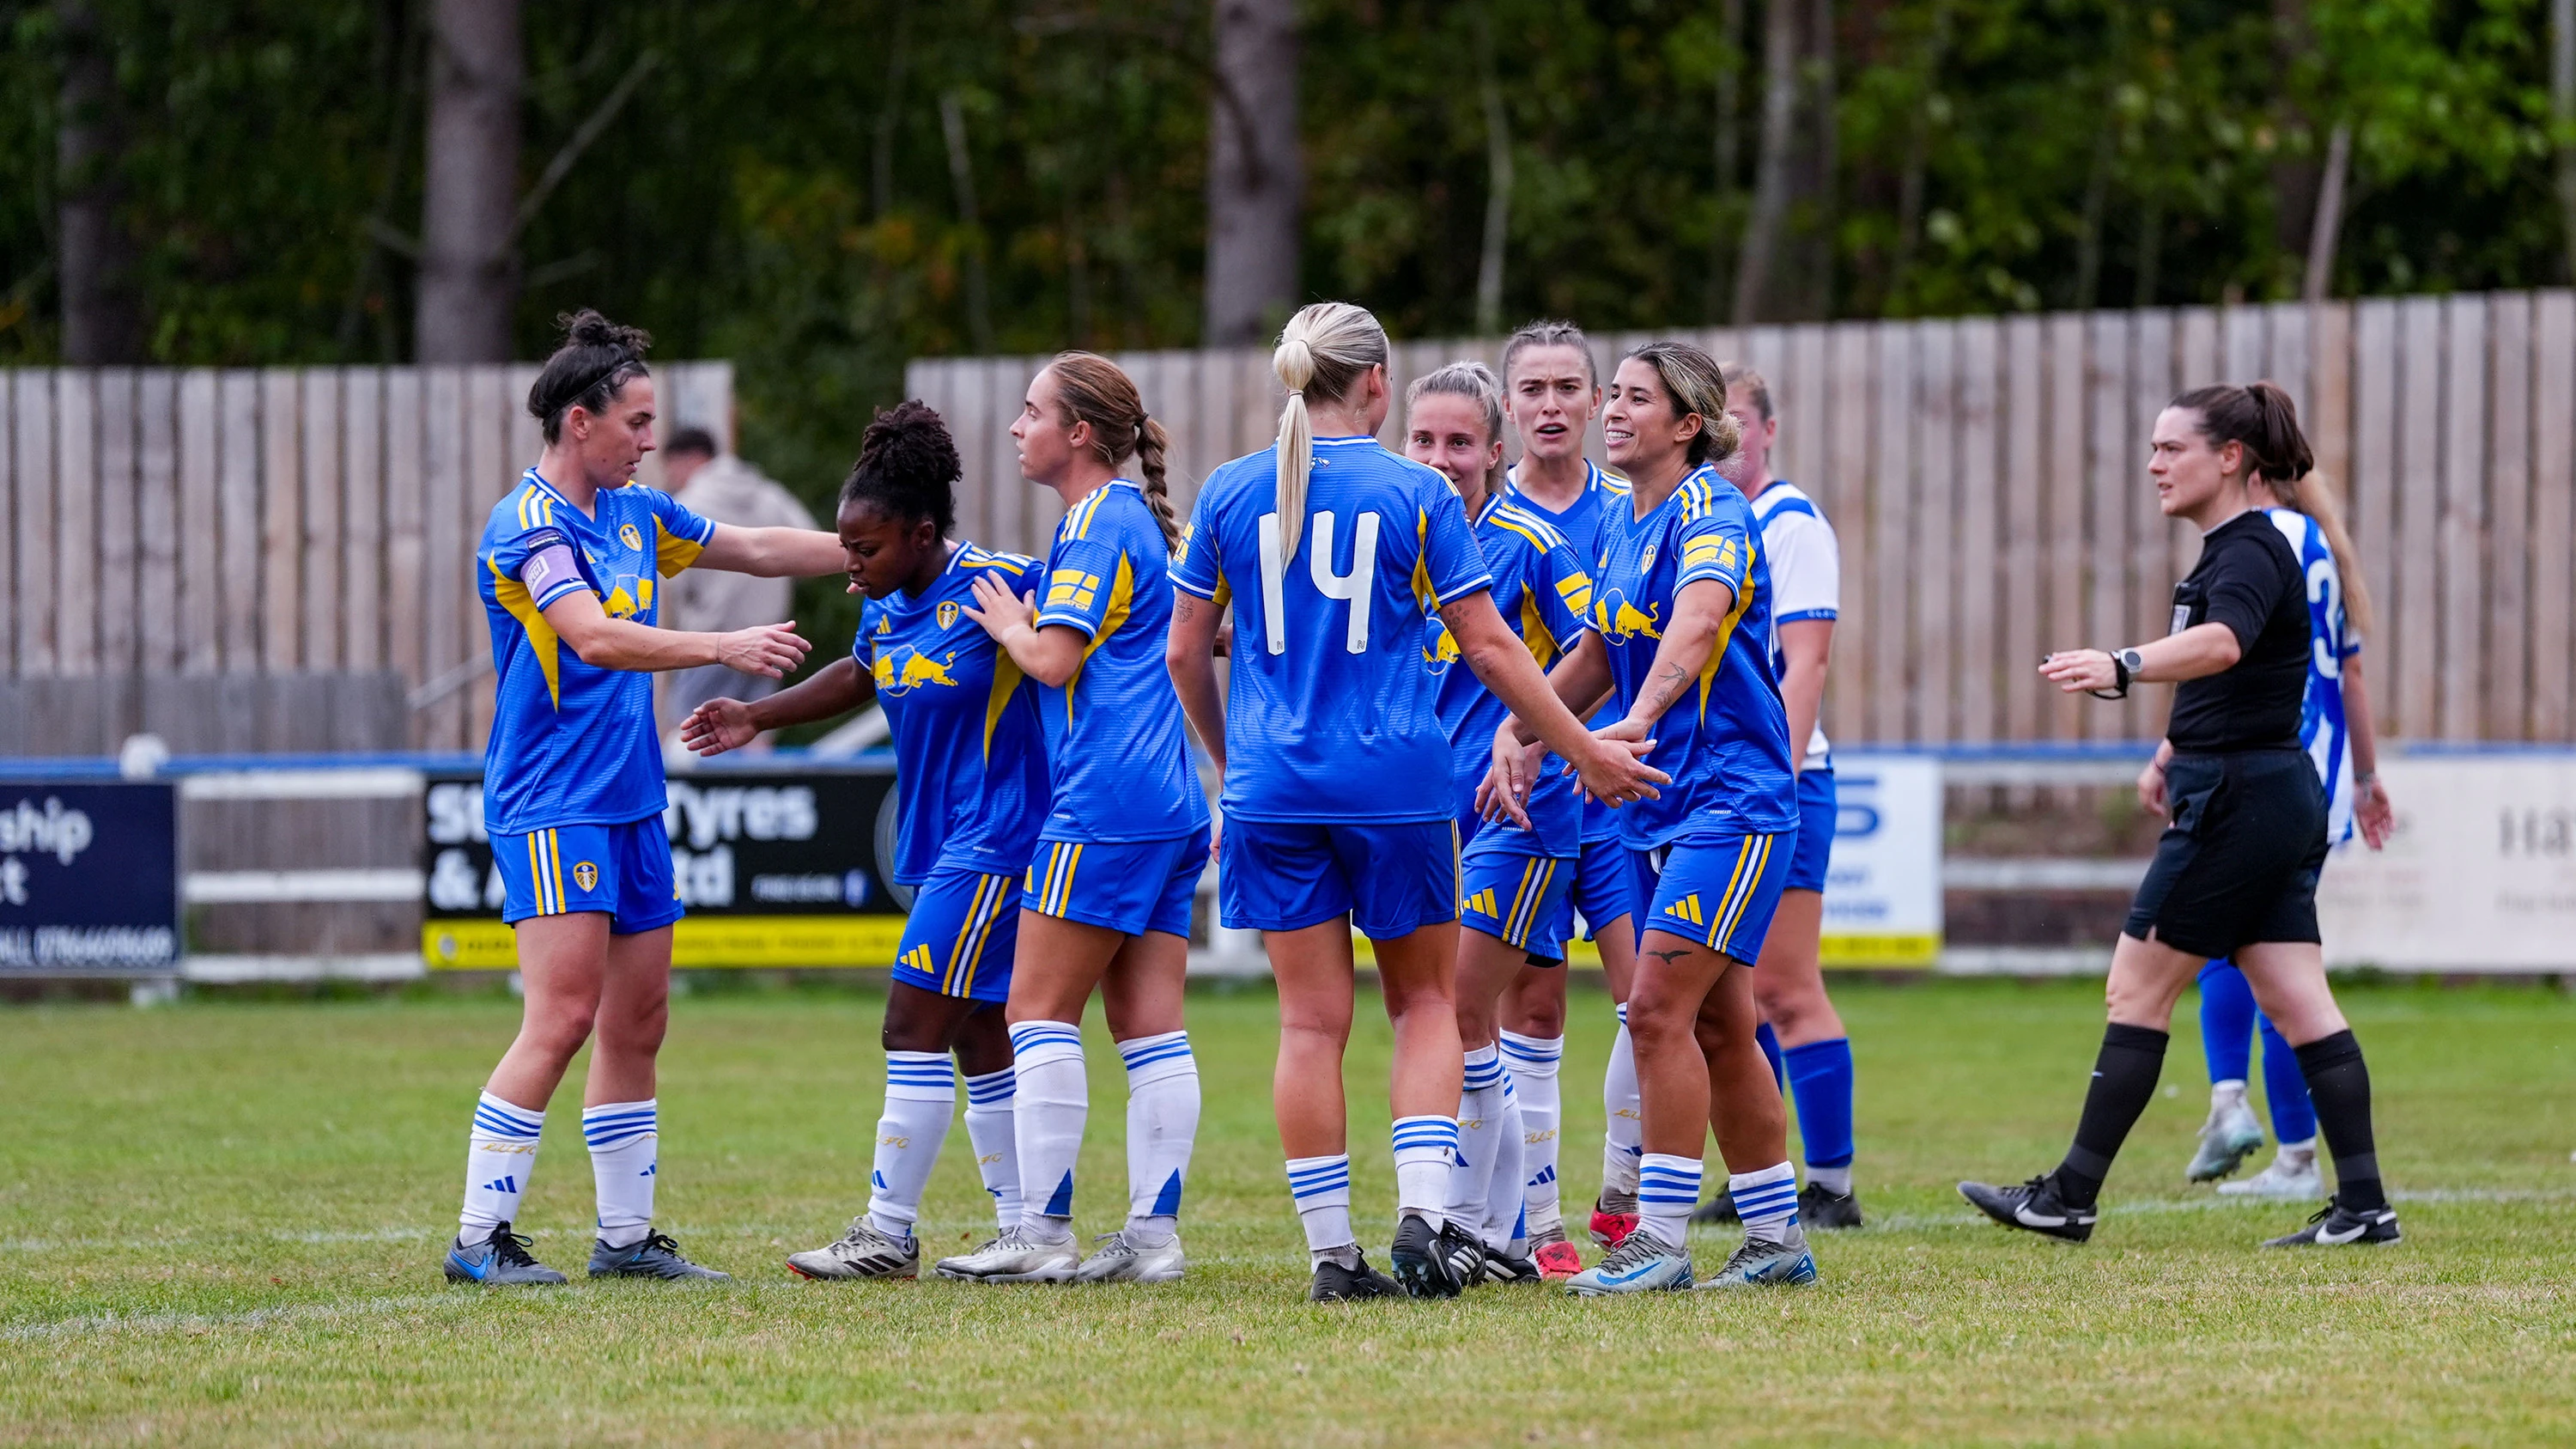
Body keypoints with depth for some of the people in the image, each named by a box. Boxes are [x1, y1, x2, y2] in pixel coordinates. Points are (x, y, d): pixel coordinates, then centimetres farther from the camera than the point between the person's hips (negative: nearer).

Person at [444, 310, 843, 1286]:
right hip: (552, 809, -9)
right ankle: (479, 1239, -10)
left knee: (638, 1022, 8)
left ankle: (625, 1236, 15)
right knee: (563, 1019, -14)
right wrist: (722, 648, -34)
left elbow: (759, 549, 23)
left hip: (630, 802, 9)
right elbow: (595, 637, -27)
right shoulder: (529, 526, -13)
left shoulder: (634, 513, 13)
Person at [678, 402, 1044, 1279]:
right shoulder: (887, 607, 7)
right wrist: (758, 717, 23)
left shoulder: (999, 585, -18)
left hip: (992, 842, -9)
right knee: (976, 1037, 11)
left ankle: (889, 1236, -5)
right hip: (940, 845, 9)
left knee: (914, 1028, -9)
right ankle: (1022, 1233, 16)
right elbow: (859, 678, 26)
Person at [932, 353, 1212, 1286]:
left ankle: (1042, 1235, -8)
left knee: (1039, 1011, -6)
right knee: (1149, 1025, 5)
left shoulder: (1098, 523, -9)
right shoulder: (1139, 518, 19)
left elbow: (1053, 659, -16)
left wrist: (1008, 624, 3)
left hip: (1103, 802, -10)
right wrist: (1026, 623, 19)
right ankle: (1153, 1234, 2)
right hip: (1169, 805, 10)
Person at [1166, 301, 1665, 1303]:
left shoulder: (1229, 494, 3)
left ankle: (1332, 1251, 2)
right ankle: (1423, 1210, -5)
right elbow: (1489, 649, -2)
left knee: (1311, 1019, 4)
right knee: (1426, 1001, 12)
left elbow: (1185, 654, 8)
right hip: (1396, 784, -2)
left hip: (1272, 786, 2)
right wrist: (1584, 752, 7)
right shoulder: (1417, 496, -3)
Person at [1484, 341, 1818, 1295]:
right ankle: (1778, 1241, 18)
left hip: (1730, 799, -9)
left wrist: (1638, 723, -48)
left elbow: (1697, 624, -33)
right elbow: (1600, 654, 22)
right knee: (1718, 1027, 11)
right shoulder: (1620, 527, 12)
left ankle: (1660, 1242, -11)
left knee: (1659, 1009, -14)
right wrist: (1520, 731, 9)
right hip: (1658, 807, 9)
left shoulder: (1711, 515, -15)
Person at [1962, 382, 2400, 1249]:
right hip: (2276, 798, 10)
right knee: (2298, 1006, 6)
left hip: (2235, 802, -10)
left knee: (2138, 989, -3)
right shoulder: (2229, 550, 16)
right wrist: (2172, 758, 46)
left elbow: (2220, 643, -38)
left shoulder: (2251, 553, -15)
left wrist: (2122, 668, -54)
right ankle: (2363, 1204, 2)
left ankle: (2071, 1198, 1)